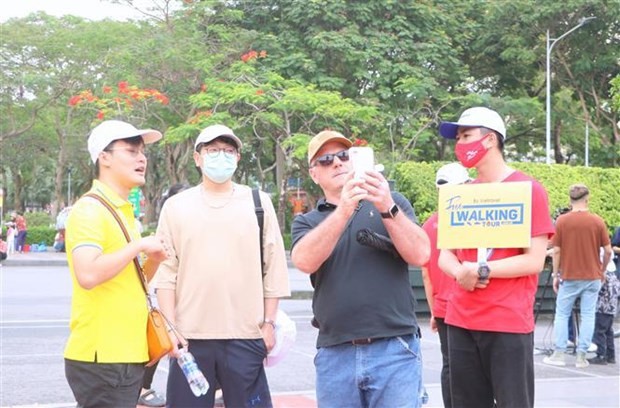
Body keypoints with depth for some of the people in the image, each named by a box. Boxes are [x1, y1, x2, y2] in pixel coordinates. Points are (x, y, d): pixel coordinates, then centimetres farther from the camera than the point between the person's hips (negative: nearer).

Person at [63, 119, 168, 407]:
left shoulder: (121, 210, 16)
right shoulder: (90, 209, -13)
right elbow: (88, 275, -27)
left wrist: (153, 260, 7)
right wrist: (139, 245, -18)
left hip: (124, 354, 9)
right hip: (102, 357, -9)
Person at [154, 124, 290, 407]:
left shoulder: (258, 203, 6)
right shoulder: (176, 206, 7)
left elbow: (274, 268, 5)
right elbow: (166, 272, 3)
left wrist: (269, 322, 1)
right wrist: (169, 327, -3)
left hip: (245, 335, 0)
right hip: (189, 335, 1)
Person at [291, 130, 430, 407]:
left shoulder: (392, 203, 8)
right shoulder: (307, 222, 10)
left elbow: (420, 255, -5)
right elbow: (305, 261, -11)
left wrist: (387, 208, -18)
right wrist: (343, 210, -22)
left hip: (395, 349, -1)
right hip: (334, 355, 2)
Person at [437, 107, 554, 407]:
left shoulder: (528, 190, -4)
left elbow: (534, 260, -10)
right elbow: (445, 255, 13)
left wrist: (481, 270, -17)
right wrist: (460, 272, -9)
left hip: (508, 323, -5)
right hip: (461, 321, 6)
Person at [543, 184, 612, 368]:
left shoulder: (562, 221, -6)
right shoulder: (597, 221, -3)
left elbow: (556, 251, -5)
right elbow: (608, 251, -2)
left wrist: (556, 275, 5)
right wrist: (602, 270, 14)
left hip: (569, 277, -1)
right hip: (592, 277, 1)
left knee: (562, 314, 9)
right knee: (588, 316, 6)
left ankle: (559, 354, 8)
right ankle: (581, 356, 5)